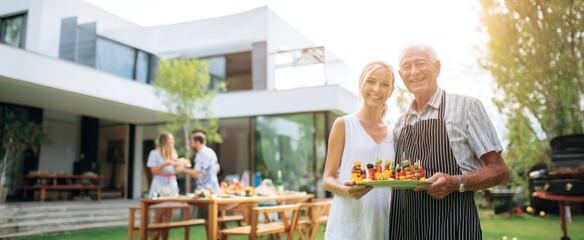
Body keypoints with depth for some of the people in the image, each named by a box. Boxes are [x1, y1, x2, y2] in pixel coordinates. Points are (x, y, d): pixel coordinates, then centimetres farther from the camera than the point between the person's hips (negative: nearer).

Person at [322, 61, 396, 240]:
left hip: (383, 222, 4)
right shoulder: (344, 124, -2)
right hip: (350, 223, -4)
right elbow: (327, 179, -4)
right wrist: (345, 189, -23)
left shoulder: (392, 133, 10)